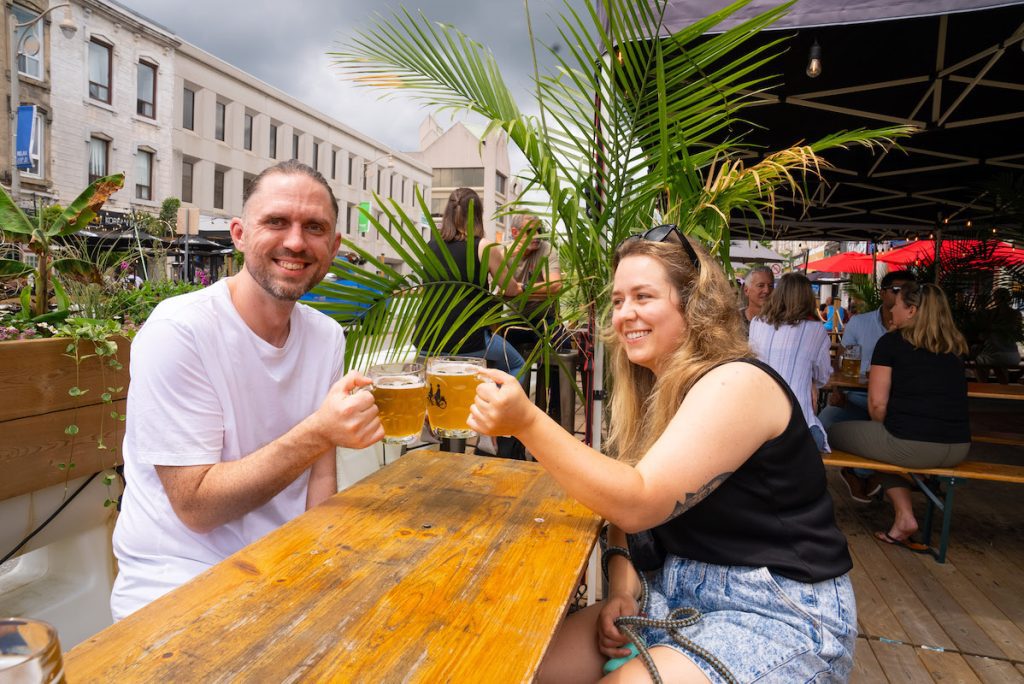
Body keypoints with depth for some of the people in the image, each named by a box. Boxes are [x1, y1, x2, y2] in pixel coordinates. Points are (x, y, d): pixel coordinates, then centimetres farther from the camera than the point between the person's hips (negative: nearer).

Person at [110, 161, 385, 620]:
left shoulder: (327, 336, 1)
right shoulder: (177, 331, -17)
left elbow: (320, 474, 5)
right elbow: (196, 505, -18)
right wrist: (318, 434, -31)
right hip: (178, 580, -5)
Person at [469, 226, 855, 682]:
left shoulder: (737, 384, -19)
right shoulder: (652, 388, 6)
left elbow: (639, 504, -28)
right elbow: (620, 498, 6)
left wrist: (527, 422, -37)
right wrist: (620, 574, -12)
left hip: (780, 613, -6)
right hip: (681, 591, 7)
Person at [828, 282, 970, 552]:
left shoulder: (892, 341, -3)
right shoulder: (953, 346, 14)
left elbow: (877, 403, -8)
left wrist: (885, 430, 13)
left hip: (911, 445, -6)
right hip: (958, 449, 7)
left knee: (835, 432, 14)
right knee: (888, 444, 33)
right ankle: (903, 518, 18)